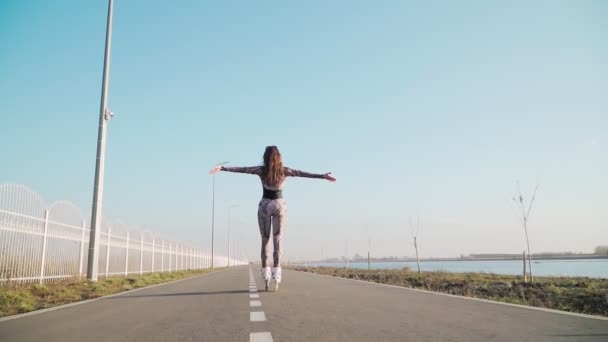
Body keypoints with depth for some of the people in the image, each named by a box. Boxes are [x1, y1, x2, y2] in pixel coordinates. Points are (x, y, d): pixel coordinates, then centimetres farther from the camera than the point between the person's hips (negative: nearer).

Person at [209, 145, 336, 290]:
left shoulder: (261, 170, -4)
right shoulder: (284, 171, -3)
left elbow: (242, 169, -5)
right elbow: (303, 173, -2)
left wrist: (223, 168, -1)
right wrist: (322, 176, 2)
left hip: (264, 205, 0)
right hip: (279, 205, 0)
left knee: (265, 241, 8)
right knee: (277, 241, 1)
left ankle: (266, 277, 6)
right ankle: (276, 278, -7)